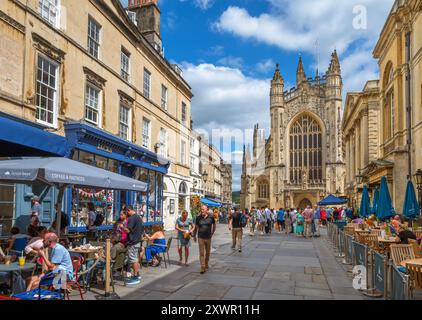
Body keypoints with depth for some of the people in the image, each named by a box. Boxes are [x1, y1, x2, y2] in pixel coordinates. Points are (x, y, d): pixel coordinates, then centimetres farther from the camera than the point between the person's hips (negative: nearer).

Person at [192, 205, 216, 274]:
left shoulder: (211, 217, -4)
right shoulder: (198, 218, -3)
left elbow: (214, 224, 13)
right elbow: (196, 227, 9)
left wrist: (212, 233, 12)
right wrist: (194, 235, 12)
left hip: (208, 237, 1)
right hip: (200, 238, -1)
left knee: (208, 252, 13)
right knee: (201, 253, -4)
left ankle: (206, 265, 33)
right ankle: (202, 268, -1)